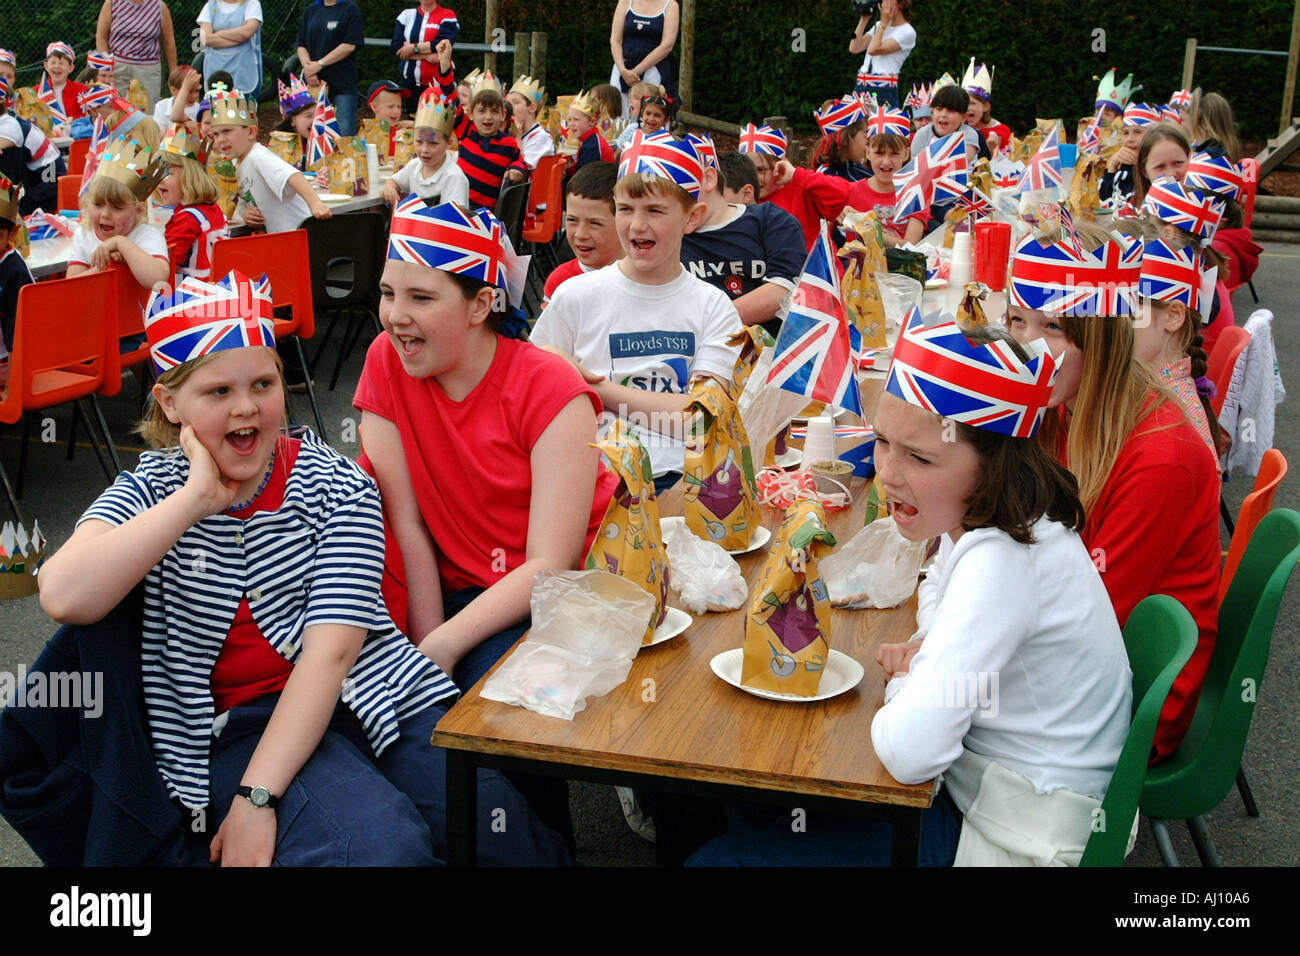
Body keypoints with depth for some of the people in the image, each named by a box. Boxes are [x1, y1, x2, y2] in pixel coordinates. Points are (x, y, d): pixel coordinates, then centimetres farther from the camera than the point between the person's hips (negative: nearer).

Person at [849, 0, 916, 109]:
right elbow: (854, 48, 9)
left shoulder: (907, 32, -2)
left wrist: (884, 23, -3)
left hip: (883, 88, -6)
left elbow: (874, 50, -12)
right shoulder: (879, 25, 21)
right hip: (861, 85, 6)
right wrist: (864, 19, 10)